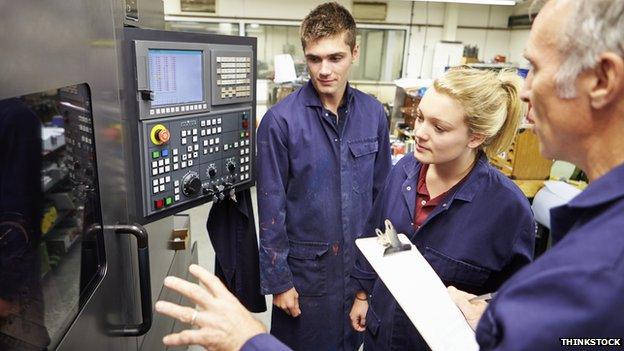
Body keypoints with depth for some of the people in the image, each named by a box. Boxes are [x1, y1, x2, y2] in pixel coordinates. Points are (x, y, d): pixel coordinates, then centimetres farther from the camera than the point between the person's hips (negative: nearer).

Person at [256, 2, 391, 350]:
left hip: (362, 265, 4)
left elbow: (383, 193, 4)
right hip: (305, 269, -3)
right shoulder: (280, 120, -17)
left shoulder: (374, 114, -4)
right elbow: (271, 207, -12)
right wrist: (278, 280, -8)